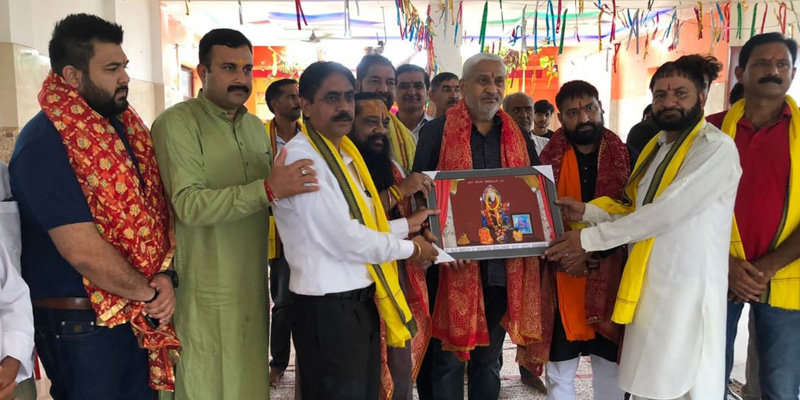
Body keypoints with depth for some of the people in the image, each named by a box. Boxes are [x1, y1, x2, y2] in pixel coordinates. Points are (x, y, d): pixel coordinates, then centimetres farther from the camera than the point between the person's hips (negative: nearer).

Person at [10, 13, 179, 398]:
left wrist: (164, 275, -8)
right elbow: (83, 251, -24)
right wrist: (147, 291, -11)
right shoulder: (43, 143, -18)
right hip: (78, 323, -7)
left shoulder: (126, 126, 5)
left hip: (139, 315, 7)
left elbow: (152, 210, 7)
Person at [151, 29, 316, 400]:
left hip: (252, 284, 6)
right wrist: (267, 189, -29)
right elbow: (188, 205, -22)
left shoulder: (256, 126, 12)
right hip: (205, 292, -6)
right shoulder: (177, 123, -10)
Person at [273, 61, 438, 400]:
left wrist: (406, 225, 10)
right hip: (328, 308, -9)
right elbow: (345, 239, -22)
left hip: (362, 301, 9)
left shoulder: (343, 152, 10)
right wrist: (411, 248, -9)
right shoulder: (300, 157, -19)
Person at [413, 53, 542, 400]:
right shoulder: (436, 131, -3)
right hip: (453, 265, -4)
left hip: (504, 265, 4)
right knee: (449, 357, 6)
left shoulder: (516, 134, 10)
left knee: (489, 358, 18)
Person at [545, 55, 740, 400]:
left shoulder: (717, 148, -13)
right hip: (648, 286, 8)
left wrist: (590, 238, -18)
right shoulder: (656, 146, 14)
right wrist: (587, 212, -1)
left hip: (685, 291, -7)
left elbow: (666, 213, -22)